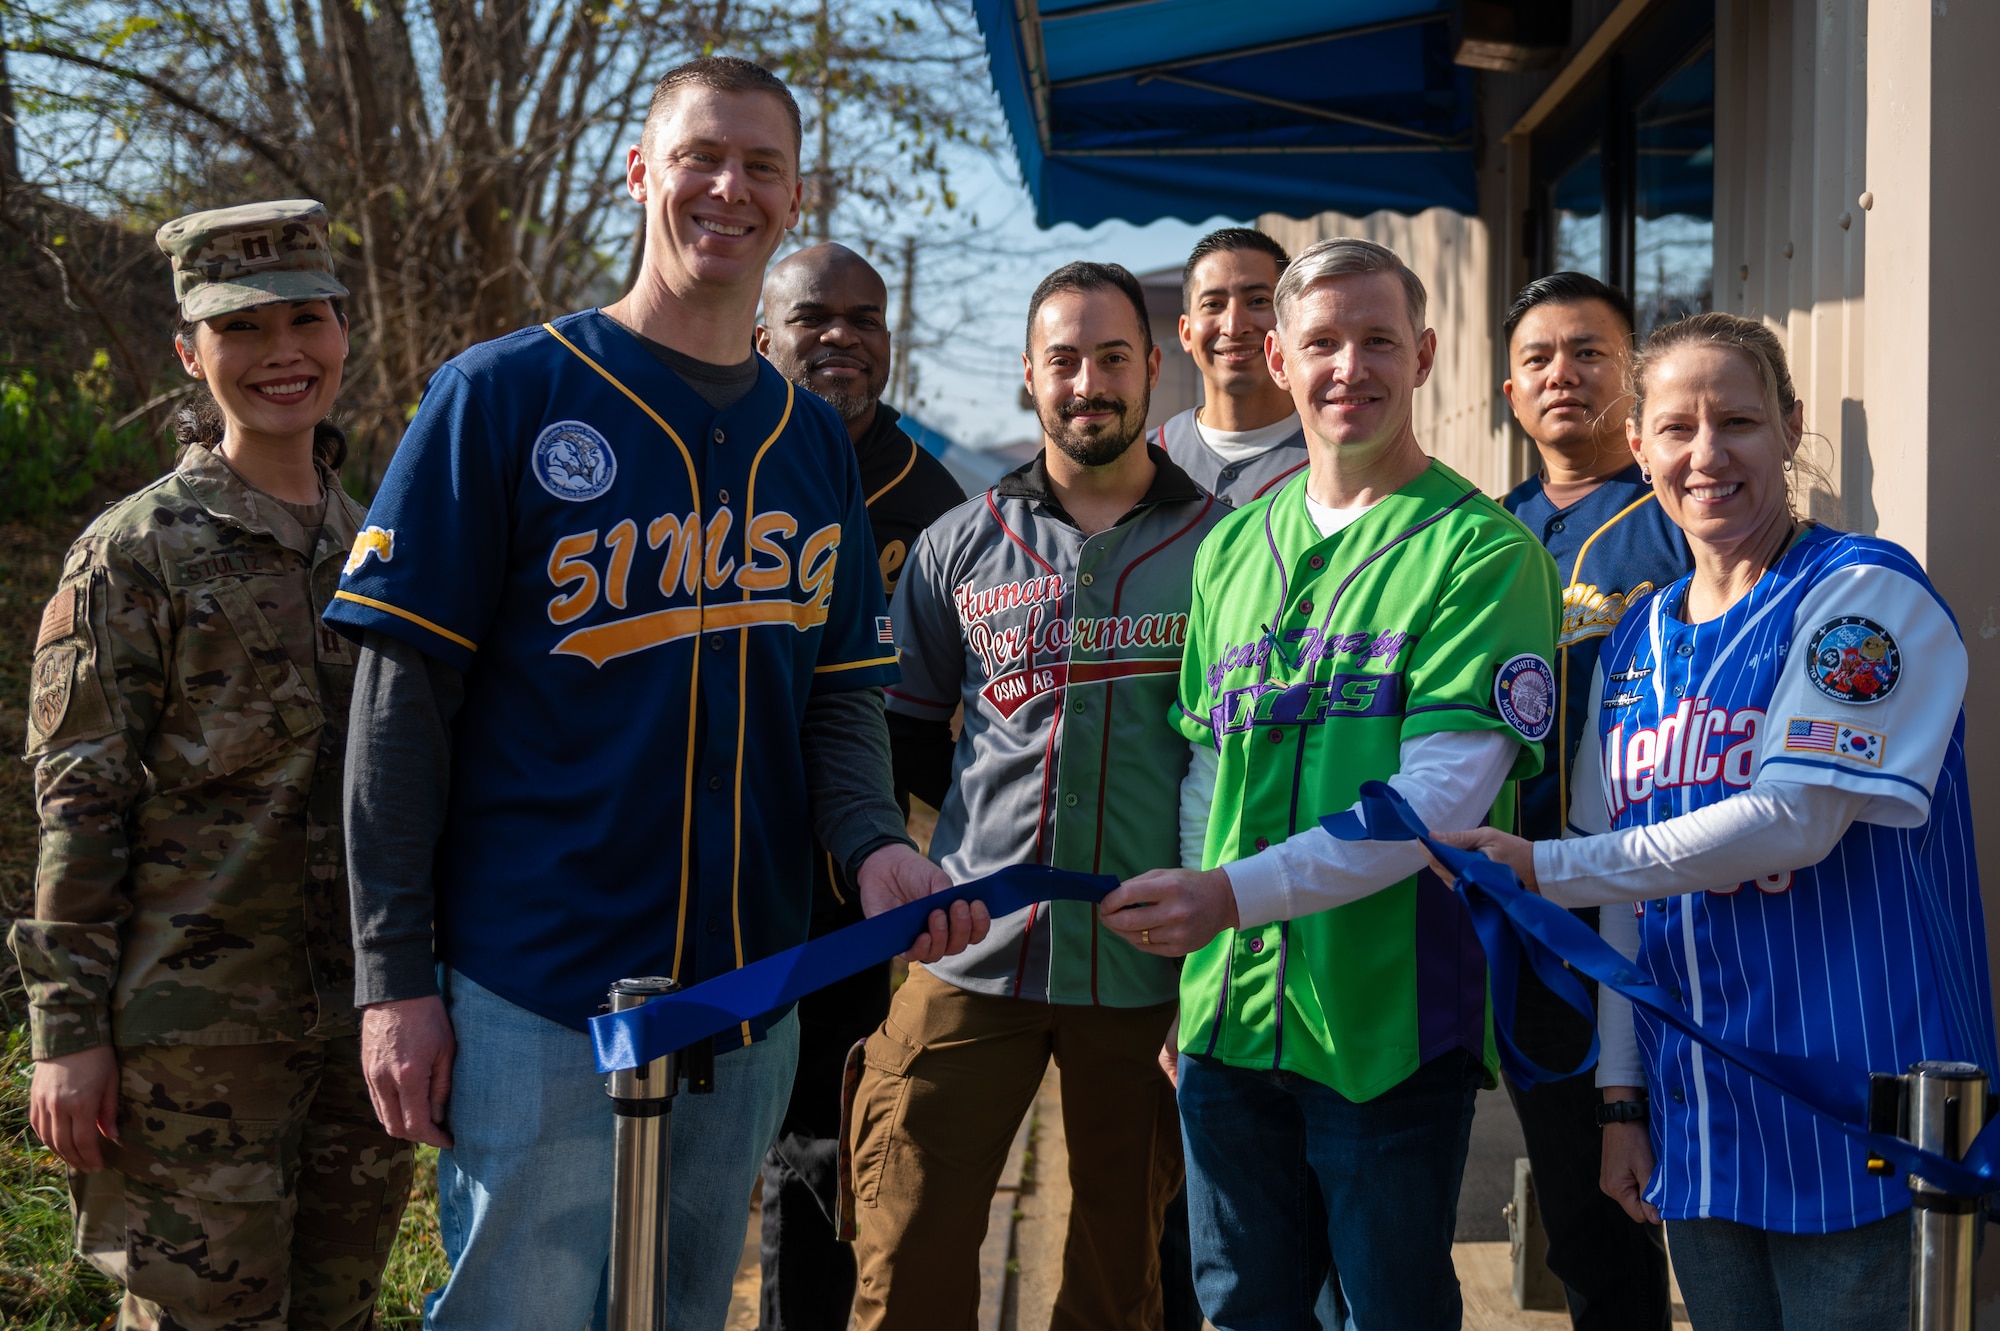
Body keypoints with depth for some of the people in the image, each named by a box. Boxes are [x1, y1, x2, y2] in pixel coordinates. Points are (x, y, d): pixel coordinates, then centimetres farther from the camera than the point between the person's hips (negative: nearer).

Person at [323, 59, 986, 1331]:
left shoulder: (815, 442, 11)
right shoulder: (504, 395, -5)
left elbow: (839, 697, 12)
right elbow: (406, 699, -6)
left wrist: (875, 844, -10)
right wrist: (395, 975, -9)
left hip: (749, 999, 5)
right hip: (533, 999, -5)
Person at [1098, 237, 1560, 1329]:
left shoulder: (1482, 550, -6)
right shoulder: (1231, 549, 13)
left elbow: (1442, 797, -16)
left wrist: (1238, 893, -23)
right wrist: (1195, 977, 8)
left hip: (1393, 1023, -5)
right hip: (1228, 1020, 5)